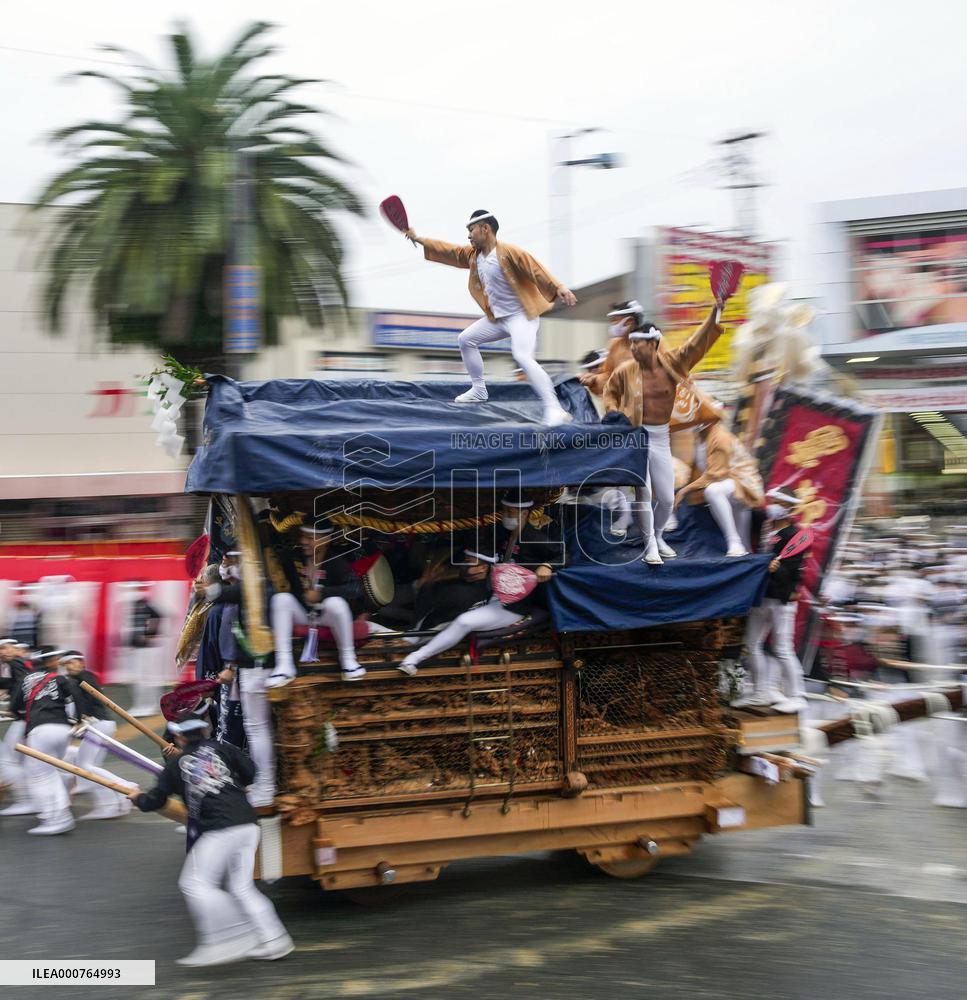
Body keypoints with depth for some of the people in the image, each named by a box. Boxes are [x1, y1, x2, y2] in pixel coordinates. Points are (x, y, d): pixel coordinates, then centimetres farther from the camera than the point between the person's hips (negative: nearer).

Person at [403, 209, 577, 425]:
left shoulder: (509, 253, -20)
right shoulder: (473, 255, 5)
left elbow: (537, 270, -28)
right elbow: (449, 251, 17)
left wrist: (558, 289, -42)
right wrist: (418, 239, 19)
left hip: (522, 316, -9)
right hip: (497, 317, 9)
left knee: (523, 358, -30)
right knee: (466, 339, 17)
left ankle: (554, 409, -33)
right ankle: (479, 390, 29)